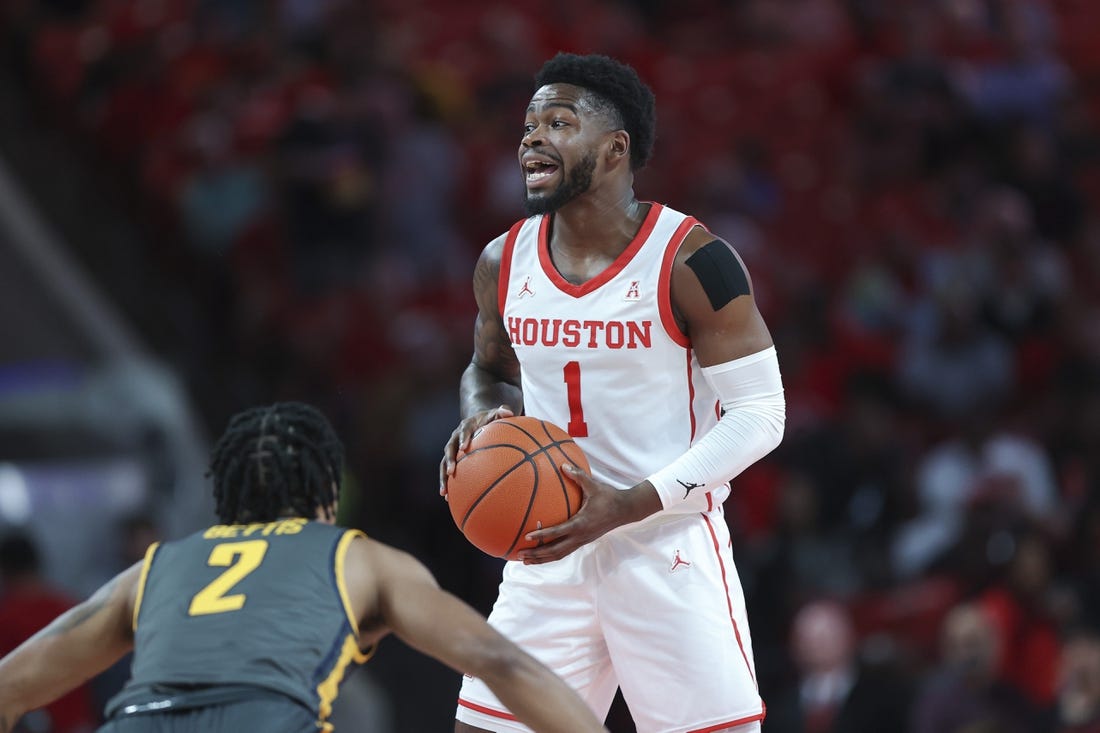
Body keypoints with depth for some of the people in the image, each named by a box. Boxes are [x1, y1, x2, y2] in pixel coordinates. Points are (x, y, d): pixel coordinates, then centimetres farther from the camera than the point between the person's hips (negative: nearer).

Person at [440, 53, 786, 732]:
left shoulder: (691, 262, -12)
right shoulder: (505, 263, 5)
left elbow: (758, 415, -11)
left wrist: (629, 505, -21)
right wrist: (482, 418, -2)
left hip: (669, 545, -5)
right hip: (550, 548, 5)